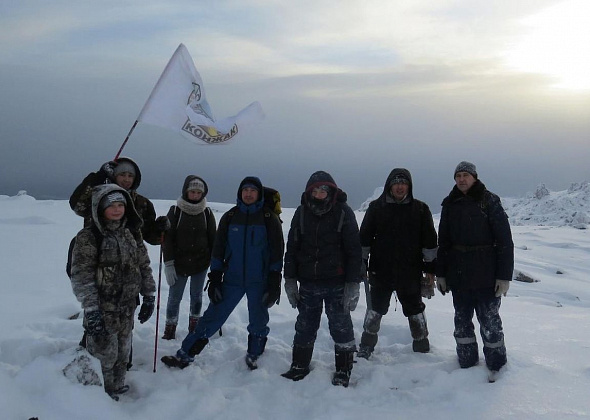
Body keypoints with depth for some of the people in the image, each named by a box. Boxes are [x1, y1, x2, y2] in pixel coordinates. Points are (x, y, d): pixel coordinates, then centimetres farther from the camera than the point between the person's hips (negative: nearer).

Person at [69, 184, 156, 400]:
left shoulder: (132, 233, 5)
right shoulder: (88, 236, -12)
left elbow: (144, 266, 11)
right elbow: (81, 276, -16)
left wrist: (148, 297, 9)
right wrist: (90, 309, -22)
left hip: (127, 307, 5)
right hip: (102, 308, -5)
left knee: (123, 350, 17)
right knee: (104, 353, 1)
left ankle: (118, 386, 38)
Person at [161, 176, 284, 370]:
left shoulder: (269, 219, -1)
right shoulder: (229, 217, 5)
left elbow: (276, 252, -1)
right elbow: (218, 249, 7)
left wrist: (274, 283, -6)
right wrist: (215, 278, 1)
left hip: (259, 282, -1)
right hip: (232, 279, 1)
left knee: (258, 321, 10)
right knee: (212, 317, 0)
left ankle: (253, 356, 32)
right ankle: (184, 355, 6)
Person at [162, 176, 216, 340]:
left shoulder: (207, 212, 0)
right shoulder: (175, 211, -6)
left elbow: (213, 238, 6)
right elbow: (167, 238, -6)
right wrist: (168, 263, -10)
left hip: (201, 263, 2)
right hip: (179, 263, -2)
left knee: (197, 295, 14)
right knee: (174, 297, 4)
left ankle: (194, 323, 32)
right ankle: (170, 327, 20)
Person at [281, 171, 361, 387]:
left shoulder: (343, 212, -5)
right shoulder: (302, 213, 4)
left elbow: (354, 250, -5)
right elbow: (292, 248, 8)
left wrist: (353, 284, -10)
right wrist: (290, 280, 4)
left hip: (336, 283, -3)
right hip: (308, 282, 3)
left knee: (341, 325, 4)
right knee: (305, 326, 13)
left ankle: (343, 369, 20)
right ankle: (300, 366, 28)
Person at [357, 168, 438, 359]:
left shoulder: (420, 209, 2)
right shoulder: (376, 207, 2)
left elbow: (429, 241, 4)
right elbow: (365, 238, 5)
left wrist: (430, 269, 2)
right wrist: (361, 264, 1)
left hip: (410, 273, 0)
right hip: (380, 272, 0)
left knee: (415, 311, 11)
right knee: (374, 310, 8)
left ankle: (422, 350, 28)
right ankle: (366, 349, 23)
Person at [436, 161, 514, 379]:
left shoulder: (489, 202, -6)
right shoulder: (450, 204, 7)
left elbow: (505, 240, -8)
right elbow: (443, 241, 11)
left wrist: (504, 275, -12)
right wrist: (441, 273, 8)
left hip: (486, 275, -4)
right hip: (458, 274, 5)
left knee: (489, 321, 2)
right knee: (462, 321, 12)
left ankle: (497, 366, 16)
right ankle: (467, 363, 25)